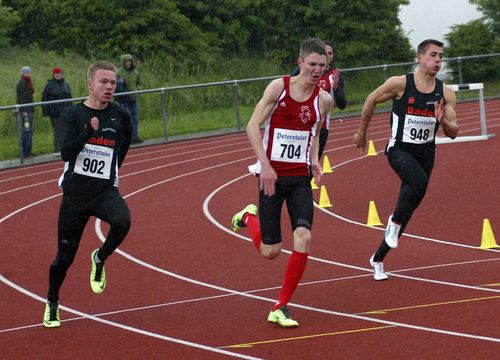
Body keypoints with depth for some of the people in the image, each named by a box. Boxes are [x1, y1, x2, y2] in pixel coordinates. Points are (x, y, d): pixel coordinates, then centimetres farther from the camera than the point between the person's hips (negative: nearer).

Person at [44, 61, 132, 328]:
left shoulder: (120, 116, 4)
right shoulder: (73, 115, -3)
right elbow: (66, 153, -16)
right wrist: (89, 131, -26)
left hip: (105, 190, 1)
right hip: (75, 191, -1)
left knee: (122, 221, -32)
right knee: (65, 256, 4)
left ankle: (100, 259, -2)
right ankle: (52, 304, 29)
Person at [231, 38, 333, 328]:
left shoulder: (324, 100, 2)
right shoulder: (279, 87, -9)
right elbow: (253, 126, -11)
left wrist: (315, 162, 3)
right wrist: (265, 165, -20)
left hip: (301, 177, 3)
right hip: (272, 174, -3)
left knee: (303, 238, -17)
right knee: (270, 251, 1)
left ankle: (281, 308, -4)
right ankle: (249, 217, 37)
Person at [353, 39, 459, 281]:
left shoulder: (446, 94, -2)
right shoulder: (400, 84, -11)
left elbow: (453, 133, 1)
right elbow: (372, 100, 4)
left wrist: (443, 121, -22)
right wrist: (362, 132, 12)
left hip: (426, 153, 4)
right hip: (400, 149, -4)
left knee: (407, 212, 9)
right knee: (419, 182, -35)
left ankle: (378, 259, 25)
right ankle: (394, 221, -9)